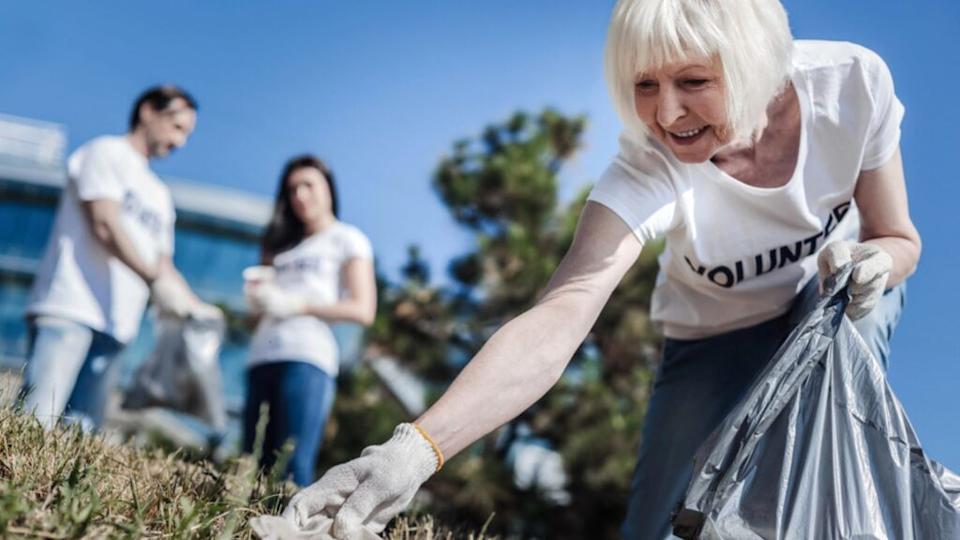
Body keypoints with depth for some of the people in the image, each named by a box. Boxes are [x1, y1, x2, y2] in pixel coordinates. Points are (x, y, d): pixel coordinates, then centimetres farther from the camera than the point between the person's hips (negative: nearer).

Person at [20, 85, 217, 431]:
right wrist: (155, 279, -18)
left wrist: (196, 307, 5)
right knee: (35, 425, -17)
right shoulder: (106, 152, 5)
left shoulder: (159, 195, 27)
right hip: (69, 308, -7)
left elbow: (163, 264, 23)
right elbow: (105, 224, -10)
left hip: (113, 325, 7)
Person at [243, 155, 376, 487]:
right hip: (262, 359, 6)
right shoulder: (282, 244, 29)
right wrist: (259, 298, 4)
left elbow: (363, 310, -2)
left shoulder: (346, 239, 11)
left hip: (306, 358, -6)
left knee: (294, 466, -16)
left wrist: (296, 304, -9)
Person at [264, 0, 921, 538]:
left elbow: (900, 238, -13)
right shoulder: (647, 173, -36)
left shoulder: (852, 82, -28)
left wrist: (872, 262, -38)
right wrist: (415, 448, -64)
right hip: (718, 332, -2)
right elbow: (558, 319, -50)